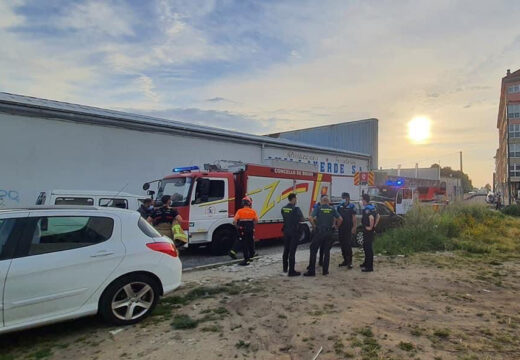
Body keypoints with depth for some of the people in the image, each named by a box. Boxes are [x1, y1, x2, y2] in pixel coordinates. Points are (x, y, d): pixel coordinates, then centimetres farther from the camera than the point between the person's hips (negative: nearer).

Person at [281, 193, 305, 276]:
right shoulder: (296, 209, -16)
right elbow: (303, 219, -9)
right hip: (294, 232, -6)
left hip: (286, 231, 7)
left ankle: (285, 268, 30)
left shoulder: (283, 209, 4)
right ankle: (291, 271, 0)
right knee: (292, 251, -4)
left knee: (286, 250, 18)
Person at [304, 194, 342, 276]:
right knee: (327, 251, 12)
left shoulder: (318, 208, -3)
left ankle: (311, 271, 2)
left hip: (319, 232, -3)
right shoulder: (332, 209, 5)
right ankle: (325, 270, 15)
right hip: (329, 233, 3)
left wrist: (314, 225, -4)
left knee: (313, 250, 4)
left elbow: (310, 218, -16)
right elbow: (340, 219, 2)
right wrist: (336, 226, 14)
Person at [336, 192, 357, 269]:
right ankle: (345, 260, 20)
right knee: (342, 245, 9)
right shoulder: (340, 206, 10)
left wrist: (354, 227, -13)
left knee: (348, 245, -8)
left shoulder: (351, 206, -3)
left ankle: (349, 262, -3)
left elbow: (354, 217, -7)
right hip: (341, 228, 5)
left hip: (349, 229, -5)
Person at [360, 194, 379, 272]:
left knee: (368, 248, -4)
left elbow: (371, 218, -33)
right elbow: (378, 216, 18)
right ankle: (366, 263, 36)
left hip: (368, 231, -10)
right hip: (371, 231, 10)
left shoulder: (366, 209, -19)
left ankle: (369, 267, 1)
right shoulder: (372, 207, 12)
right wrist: (374, 225, 15)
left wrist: (370, 227, -21)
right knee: (366, 247, 22)